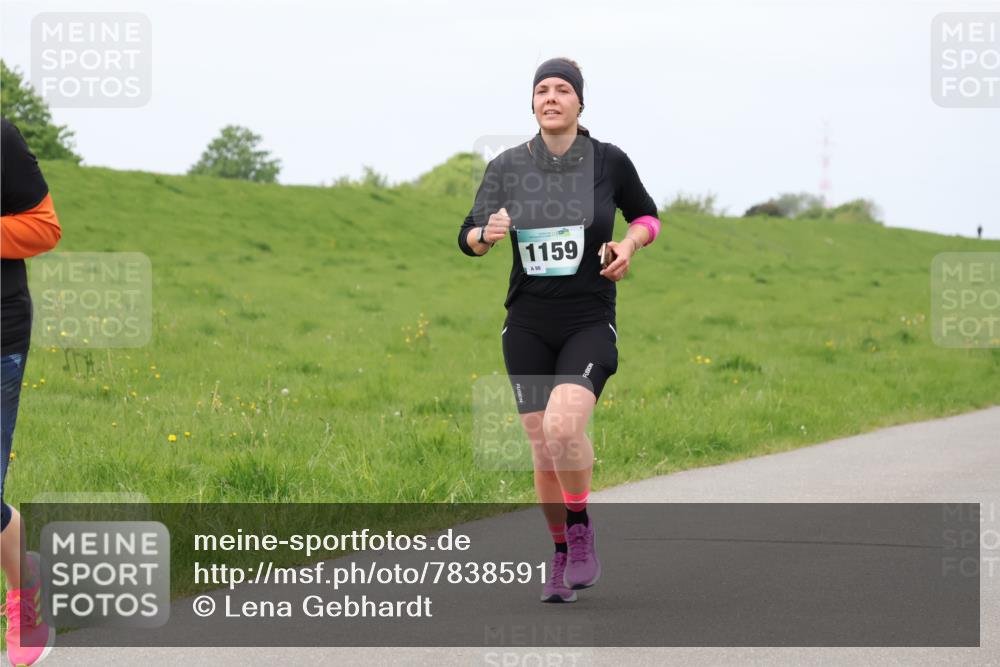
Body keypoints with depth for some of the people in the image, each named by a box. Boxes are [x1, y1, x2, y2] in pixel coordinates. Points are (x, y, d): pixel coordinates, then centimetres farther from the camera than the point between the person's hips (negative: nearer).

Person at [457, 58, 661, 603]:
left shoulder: (609, 161, -2)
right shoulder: (506, 167, 2)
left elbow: (647, 216, 14)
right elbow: (467, 239, 2)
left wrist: (629, 244, -7)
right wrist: (488, 234, -21)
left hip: (590, 323, -3)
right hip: (527, 327, 3)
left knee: (562, 426, -25)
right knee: (542, 449, 4)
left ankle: (582, 531, -1)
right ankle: (561, 555, 24)